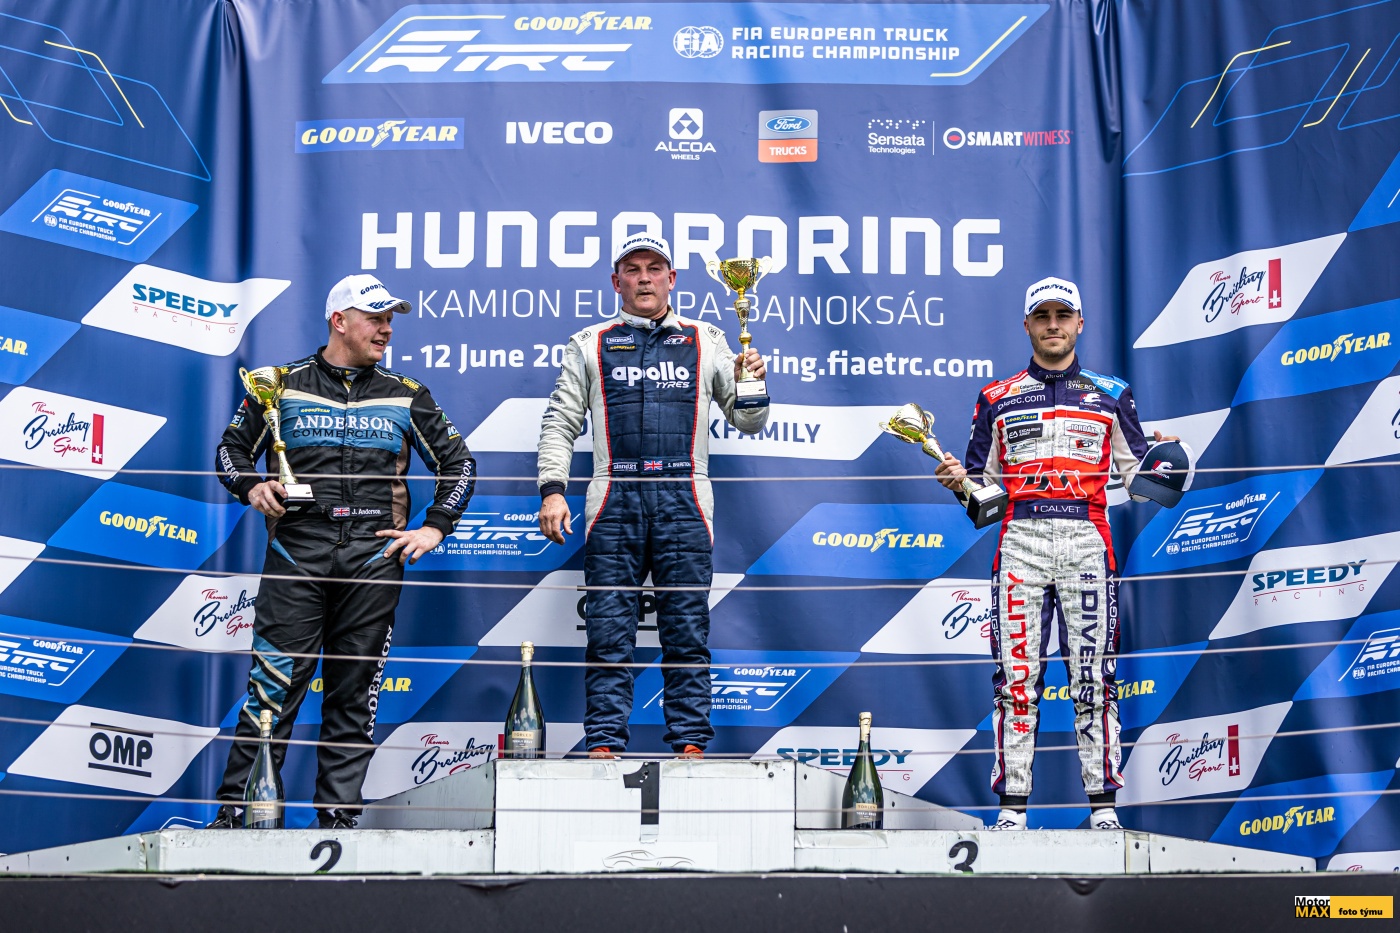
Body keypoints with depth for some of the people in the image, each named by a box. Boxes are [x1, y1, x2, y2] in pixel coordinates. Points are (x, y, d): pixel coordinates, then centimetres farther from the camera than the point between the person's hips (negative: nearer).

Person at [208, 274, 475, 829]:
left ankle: (338, 815, 7)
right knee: (275, 683, -9)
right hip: (297, 550, -2)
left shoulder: (405, 396, 15)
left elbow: (458, 462, 19)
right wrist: (252, 488, -6)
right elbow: (232, 448, 15)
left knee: (354, 692, 2)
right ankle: (235, 807, -3)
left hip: (374, 555, 2)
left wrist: (435, 528, 7)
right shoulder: (284, 385, 10)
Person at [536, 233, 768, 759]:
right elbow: (560, 424, 11)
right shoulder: (590, 345, 15)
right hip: (614, 502, 0)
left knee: (687, 631, 0)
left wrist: (752, 386, -6)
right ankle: (604, 745, 1)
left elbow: (748, 422, 16)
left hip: (683, 502, 0)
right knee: (609, 633, -2)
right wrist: (552, 489, -2)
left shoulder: (706, 343, 15)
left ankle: (691, 745, 3)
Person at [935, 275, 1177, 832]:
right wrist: (959, 481, -8)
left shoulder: (1111, 395, 14)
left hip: (1086, 543, 0)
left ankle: (1102, 803, 4)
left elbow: (1136, 478, 11)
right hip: (1020, 544, 0)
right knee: (1016, 674, -4)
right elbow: (982, 488, 13)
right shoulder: (998, 399, 14)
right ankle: (1012, 804, 1)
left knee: (1093, 676, -2)